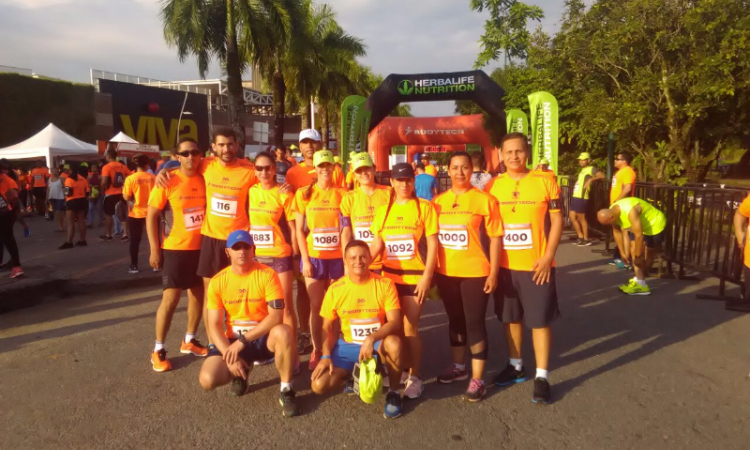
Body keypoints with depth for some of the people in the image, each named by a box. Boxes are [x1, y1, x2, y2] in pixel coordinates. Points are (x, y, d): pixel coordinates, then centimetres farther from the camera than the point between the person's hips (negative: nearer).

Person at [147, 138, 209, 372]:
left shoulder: (205, 179, 1)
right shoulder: (168, 181, -10)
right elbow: (151, 216, -7)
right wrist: (154, 249, -11)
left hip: (201, 247, 4)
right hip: (175, 249, -4)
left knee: (198, 294, 13)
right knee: (171, 298, -2)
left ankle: (189, 340, 31)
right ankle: (158, 349, 13)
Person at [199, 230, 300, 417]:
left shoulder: (267, 275, -14)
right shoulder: (218, 282, -5)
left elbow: (276, 316, -21)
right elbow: (214, 326, -6)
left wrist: (243, 341, -25)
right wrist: (230, 355, -19)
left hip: (263, 338, -2)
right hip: (233, 341, 3)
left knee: (283, 332, -37)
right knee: (207, 380, -20)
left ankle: (286, 391, -15)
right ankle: (242, 371, 15)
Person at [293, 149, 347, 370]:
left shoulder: (342, 194, 1)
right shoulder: (304, 193, 2)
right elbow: (299, 229, 2)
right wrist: (304, 259, -6)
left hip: (338, 257, 0)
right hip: (314, 257, 0)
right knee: (316, 306, 6)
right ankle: (317, 351, 20)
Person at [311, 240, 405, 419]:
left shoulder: (385, 284, -12)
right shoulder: (335, 289, -6)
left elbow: (395, 322, -18)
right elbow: (328, 328, 2)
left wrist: (371, 339, -34)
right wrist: (326, 355, -13)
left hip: (378, 344, -2)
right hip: (348, 345, 2)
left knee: (394, 343, -38)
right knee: (319, 386, -17)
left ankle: (393, 393, -9)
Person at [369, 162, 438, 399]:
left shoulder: (424, 207, -4)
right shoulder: (383, 210, 7)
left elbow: (432, 245, -6)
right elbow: (377, 244, 7)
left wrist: (426, 277, -14)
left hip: (415, 277, -4)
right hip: (389, 277, 4)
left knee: (409, 328, 0)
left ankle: (415, 377, 15)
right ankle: (401, 369, 31)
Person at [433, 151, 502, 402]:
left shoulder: (484, 200, -6)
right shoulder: (439, 201, 5)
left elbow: (495, 238, -6)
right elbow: (432, 236, 11)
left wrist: (493, 272, -9)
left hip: (475, 273, -4)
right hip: (446, 273, 5)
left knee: (474, 323, 1)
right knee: (455, 321, 17)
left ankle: (477, 379, 13)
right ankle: (459, 367, 35)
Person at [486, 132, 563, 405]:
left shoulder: (545, 181, -5)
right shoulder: (494, 185, 3)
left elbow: (556, 220, -3)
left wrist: (548, 256, -12)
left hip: (537, 264, -3)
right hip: (505, 264, 4)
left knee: (540, 319, 3)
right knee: (510, 317, 14)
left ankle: (542, 376, 14)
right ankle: (516, 366, 31)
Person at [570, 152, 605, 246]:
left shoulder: (591, 169, -7)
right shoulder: (583, 170, 20)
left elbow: (602, 175, -22)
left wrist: (591, 179, -31)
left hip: (581, 198, -9)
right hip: (575, 196, 9)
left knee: (581, 218, -3)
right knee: (572, 217, 12)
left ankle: (586, 240, 7)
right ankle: (581, 237, 22)